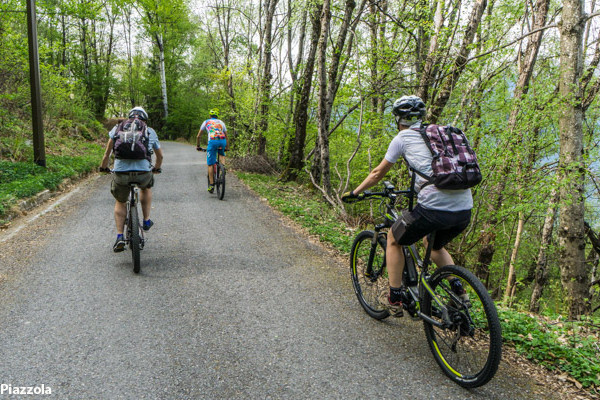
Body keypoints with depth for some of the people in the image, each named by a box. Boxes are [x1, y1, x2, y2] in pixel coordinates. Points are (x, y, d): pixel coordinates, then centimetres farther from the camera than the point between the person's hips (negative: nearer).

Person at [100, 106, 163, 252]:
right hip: (143, 171, 0)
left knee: (120, 202, 24)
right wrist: (156, 169, 48)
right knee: (146, 187, 35)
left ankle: (119, 237, 14)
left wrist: (103, 167, 36)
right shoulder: (150, 132, 19)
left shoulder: (118, 128, 18)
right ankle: (146, 220, 31)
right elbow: (160, 155, 29)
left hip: (121, 172, 0)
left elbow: (107, 152, 19)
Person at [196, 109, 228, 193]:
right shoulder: (221, 122, 30)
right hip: (222, 141, 2)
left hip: (212, 141, -2)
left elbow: (198, 136, 29)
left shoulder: (206, 122, 26)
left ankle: (211, 184, 4)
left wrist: (197, 146, 43)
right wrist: (227, 148, 49)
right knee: (222, 154, 35)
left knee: (210, 164, 6)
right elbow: (226, 137, 35)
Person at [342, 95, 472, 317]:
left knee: (394, 239, 20)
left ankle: (395, 299, 23)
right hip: (465, 210, 6)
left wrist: (354, 192, 30)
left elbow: (378, 173, 16)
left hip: (433, 207, -6)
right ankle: (458, 289, 20)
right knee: (434, 245, 35)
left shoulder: (402, 138, 8)